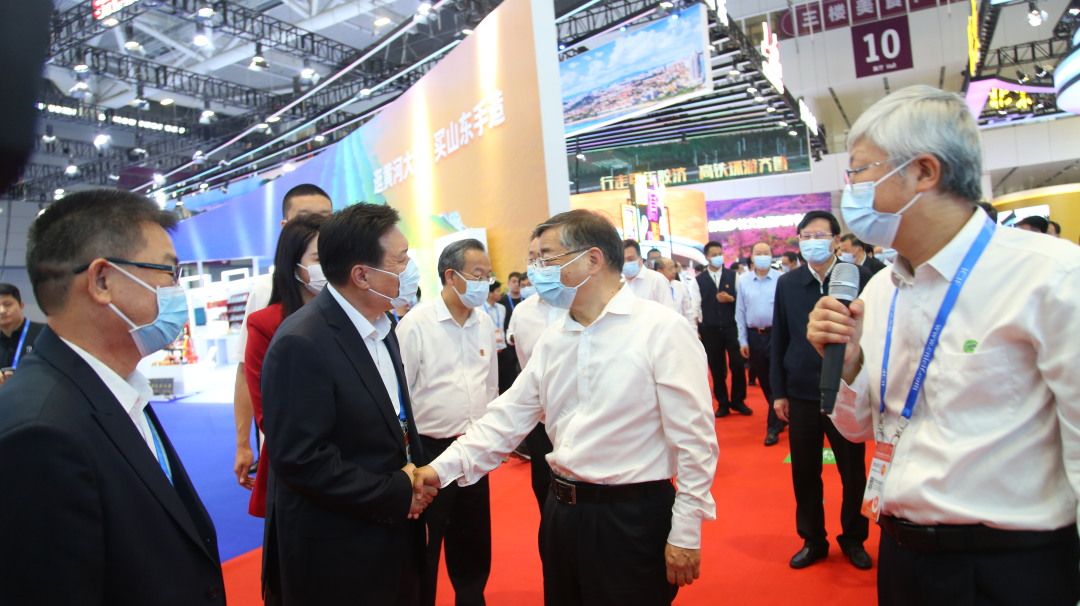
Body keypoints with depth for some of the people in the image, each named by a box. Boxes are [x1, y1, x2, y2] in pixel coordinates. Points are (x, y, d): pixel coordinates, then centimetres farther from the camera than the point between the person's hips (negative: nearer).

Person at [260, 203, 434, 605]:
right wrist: (398, 495, -17)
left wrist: (414, 474, -1)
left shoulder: (379, 324, 5)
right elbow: (300, 460, -24)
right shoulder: (301, 344, -22)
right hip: (335, 551, -8)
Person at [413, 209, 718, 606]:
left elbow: (693, 438, -13)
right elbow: (507, 416, 6)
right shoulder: (552, 341, 6)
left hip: (633, 517, -6)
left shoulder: (662, 329, -13)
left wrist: (685, 533, -11)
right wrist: (443, 469, -5)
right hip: (561, 512, 6)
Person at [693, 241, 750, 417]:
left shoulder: (733, 275, 6)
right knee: (717, 369, 6)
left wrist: (731, 298, -16)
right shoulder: (699, 279, 4)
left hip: (732, 327, 0)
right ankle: (723, 404, 17)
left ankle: (738, 401, 17)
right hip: (710, 330, 0)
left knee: (738, 365, 1)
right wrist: (696, 330, -6)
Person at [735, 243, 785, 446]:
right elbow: (740, 313, 6)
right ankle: (780, 417, 32)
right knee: (764, 381, 14)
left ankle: (773, 426, 6)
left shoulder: (781, 280, -7)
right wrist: (743, 340, 4)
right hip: (754, 336, 4)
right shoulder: (743, 282, 4)